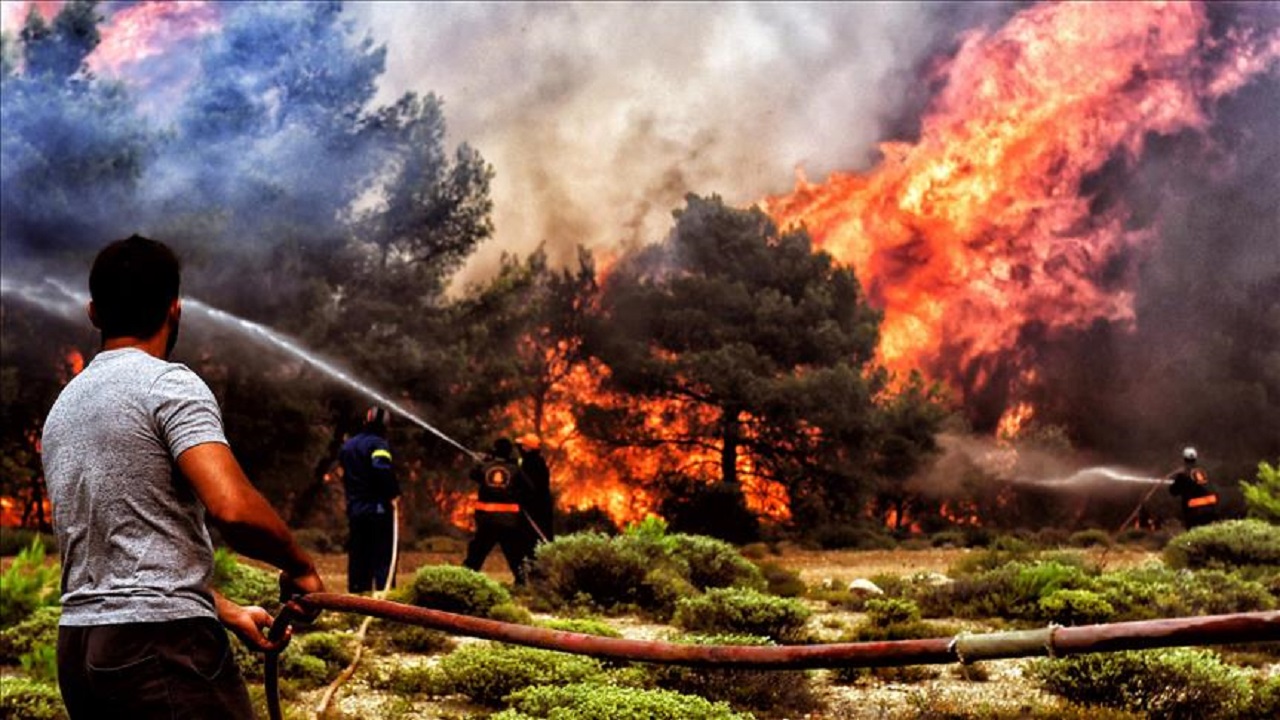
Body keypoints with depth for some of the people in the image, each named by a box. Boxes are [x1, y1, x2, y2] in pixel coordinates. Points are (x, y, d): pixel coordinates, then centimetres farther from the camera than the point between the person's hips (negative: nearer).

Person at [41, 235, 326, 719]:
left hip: (78, 643, 8)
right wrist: (299, 567, -4)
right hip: (161, 643, -8)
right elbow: (233, 507, -22)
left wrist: (230, 613, 24)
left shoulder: (62, 407, 19)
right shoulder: (168, 384, -8)